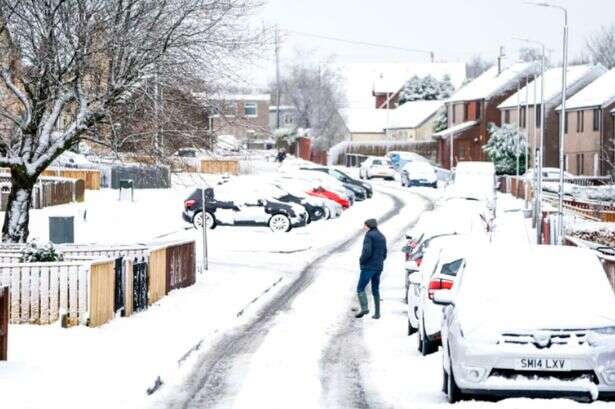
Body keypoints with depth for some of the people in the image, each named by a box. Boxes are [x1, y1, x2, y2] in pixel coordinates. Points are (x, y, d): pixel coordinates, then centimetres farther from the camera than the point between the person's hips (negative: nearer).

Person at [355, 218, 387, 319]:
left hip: (368, 267, -8)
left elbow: (367, 251, -20)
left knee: (360, 288, -5)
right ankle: (377, 313, 10)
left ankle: (364, 308, -20)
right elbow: (384, 254, 17)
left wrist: (361, 261, -7)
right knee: (375, 290, 12)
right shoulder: (382, 237, 15)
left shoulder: (369, 235, -10)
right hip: (379, 267, 8)